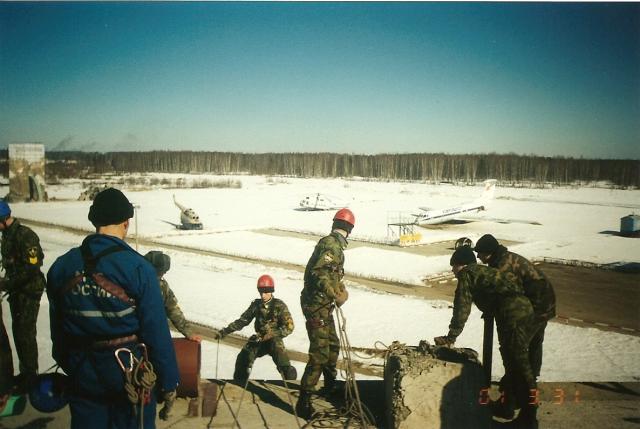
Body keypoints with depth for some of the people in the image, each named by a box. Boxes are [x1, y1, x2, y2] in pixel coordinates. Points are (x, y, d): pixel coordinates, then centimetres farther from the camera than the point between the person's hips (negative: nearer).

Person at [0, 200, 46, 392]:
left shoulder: (25, 235, -20)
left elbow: (31, 268, -23)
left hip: (29, 292, -9)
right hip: (16, 291, 9)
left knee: (25, 334, -3)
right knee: (18, 332, 16)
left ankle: (31, 375, 9)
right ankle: (25, 372, 29)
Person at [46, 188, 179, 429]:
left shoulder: (62, 266, -3)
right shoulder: (138, 268, -19)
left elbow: (57, 328, 7)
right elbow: (157, 332, -17)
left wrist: (68, 367, 20)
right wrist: (168, 382, -7)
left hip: (83, 374, 4)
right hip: (129, 372, -4)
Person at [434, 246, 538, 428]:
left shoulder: (466, 274, 2)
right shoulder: (483, 271, 26)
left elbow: (461, 307, -4)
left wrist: (450, 337, -1)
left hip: (513, 314, -9)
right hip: (525, 310, 9)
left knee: (518, 362, -5)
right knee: (511, 358, 23)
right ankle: (512, 397, 38)